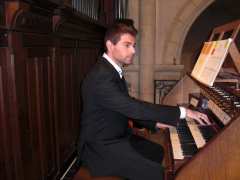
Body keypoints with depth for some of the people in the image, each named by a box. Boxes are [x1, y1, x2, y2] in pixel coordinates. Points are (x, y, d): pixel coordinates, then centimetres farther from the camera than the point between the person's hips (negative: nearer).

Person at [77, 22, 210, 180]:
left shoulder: (114, 71, 8)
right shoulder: (101, 76, -25)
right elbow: (134, 107, -31)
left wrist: (156, 122, 4)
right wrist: (182, 112, -26)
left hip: (118, 137, 10)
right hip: (102, 147, -10)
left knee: (160, 152, 13)